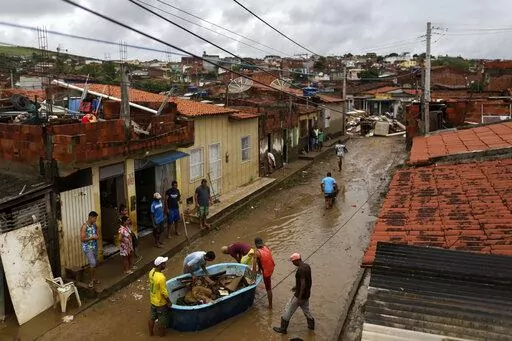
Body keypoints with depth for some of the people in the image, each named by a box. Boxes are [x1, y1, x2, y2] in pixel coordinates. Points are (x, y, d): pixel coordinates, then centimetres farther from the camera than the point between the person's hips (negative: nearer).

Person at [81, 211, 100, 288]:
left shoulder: (94, 225, 4)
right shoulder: (84, 226, -17)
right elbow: (82, 239, -18)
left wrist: (96, 237, -6)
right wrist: (92, 237, -21)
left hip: (95, 246, 7)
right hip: (88, 248, -7)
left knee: (94, 263, 13)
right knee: (92, 263, -11)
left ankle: (94, 278, 24)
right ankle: (92, 280, 2)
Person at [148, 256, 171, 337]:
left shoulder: (152, 271, -12)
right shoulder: (161, 278, -36)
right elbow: (164, 293, -26)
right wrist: (169, 302, -11)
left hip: (153, 300, 8)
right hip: (160, 302, -8)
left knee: (152, 318, 26)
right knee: (162, 321, 15)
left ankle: (151, 333, 45)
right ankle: (162, 335, 34)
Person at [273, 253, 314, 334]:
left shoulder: (301, 269, -25)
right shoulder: (307, 266, 4)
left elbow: (303, 284, -28)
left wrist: (300, 298, -24)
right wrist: (296, 286, 24)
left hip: (300, 294, -9)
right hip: (307, 294, 9)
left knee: (288, 310, 5)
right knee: (306, 309, 25)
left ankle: (283, 328, 15)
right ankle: (311, 325, 37)